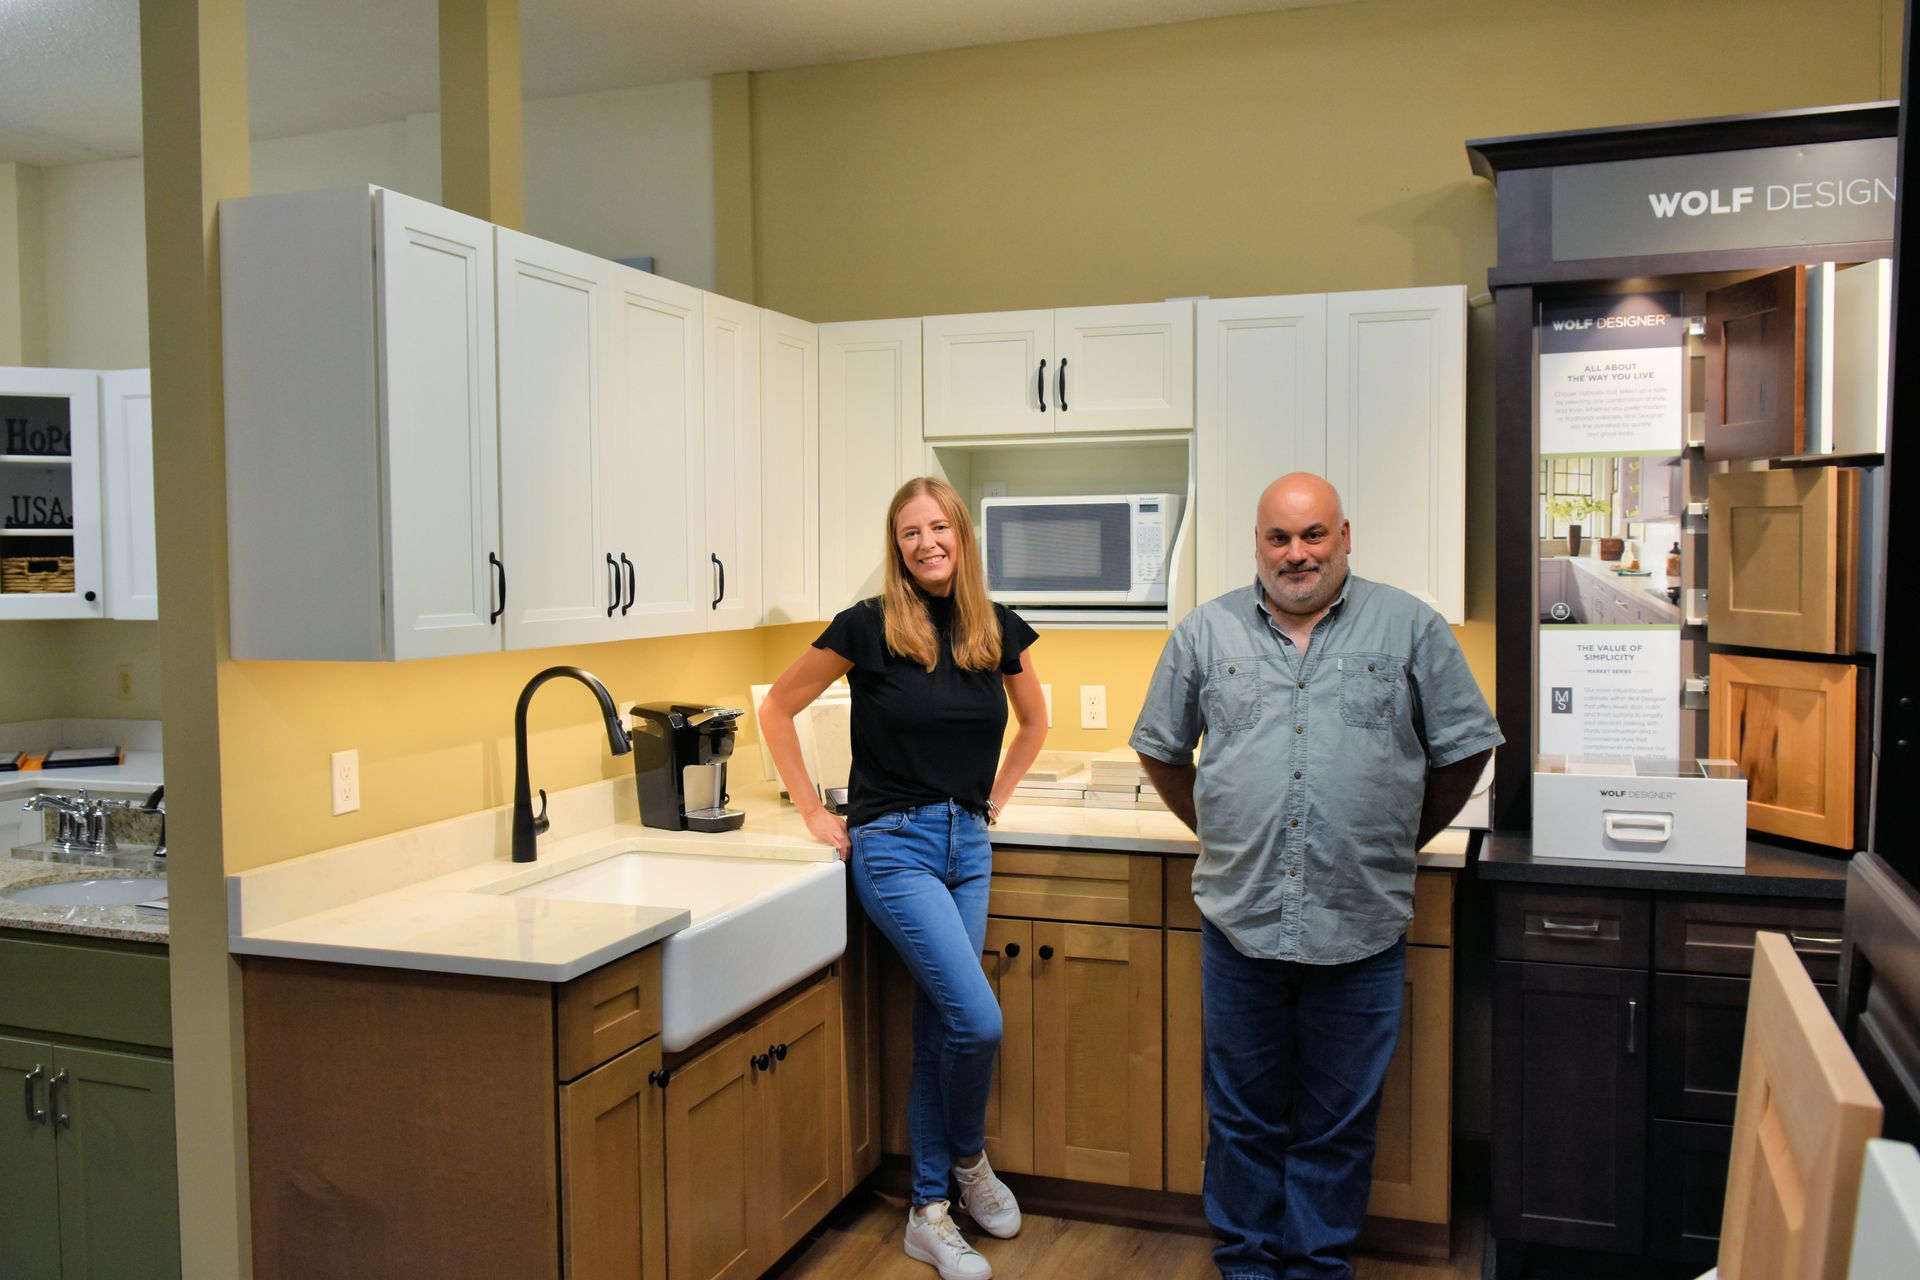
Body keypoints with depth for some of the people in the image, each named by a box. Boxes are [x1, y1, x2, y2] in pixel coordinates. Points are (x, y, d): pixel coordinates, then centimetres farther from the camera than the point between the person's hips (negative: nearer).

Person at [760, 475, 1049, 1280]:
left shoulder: (997, 630, 3)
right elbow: (777, 709, -1)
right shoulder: (869, 627, -9)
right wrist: (813, 812, -3)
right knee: (978, 1022, -13)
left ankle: (930, 1212, 24)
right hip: (893, 844, -4)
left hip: (967, 845, 5)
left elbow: (1034, 719, 21)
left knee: (939, 1030, 10)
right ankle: (968, 1161, 17)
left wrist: (995, 797, 12)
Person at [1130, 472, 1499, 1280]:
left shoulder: (1410, 629, 1)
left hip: (1361, 928, 0)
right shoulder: (1206, 633, 4)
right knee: (1243, 1117, 13)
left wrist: (1401, 840, 9)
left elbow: (1465, 748, 7)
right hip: (1240, 920, 1)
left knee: (1339, 1125, 12)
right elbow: (1161, 750, 13)